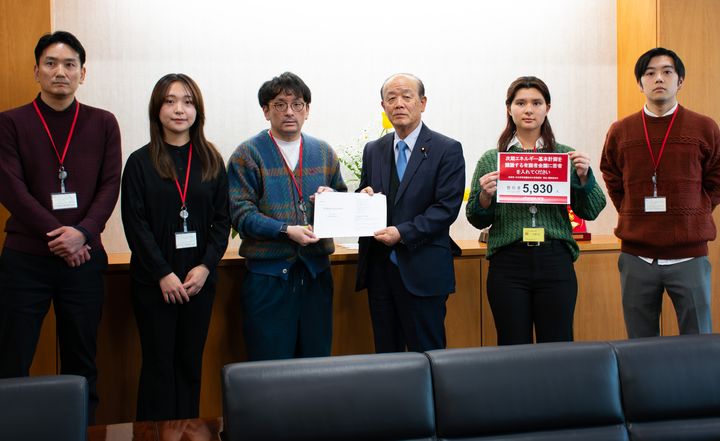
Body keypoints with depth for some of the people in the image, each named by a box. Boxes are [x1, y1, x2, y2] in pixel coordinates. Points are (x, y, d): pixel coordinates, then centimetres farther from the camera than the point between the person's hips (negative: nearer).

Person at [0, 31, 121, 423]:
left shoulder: (103, 123, 7)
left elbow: (110, 186, 1)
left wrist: (82, 234, -14)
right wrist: (56, 234, -13)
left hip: (84, 258, 1)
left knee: (82, 364, 8)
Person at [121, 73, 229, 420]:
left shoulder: (211, 161, 7)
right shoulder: (140, 162, -1)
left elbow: (222, 220, 4)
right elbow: (135, 224, -6)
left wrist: (205, 266, -9)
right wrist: (163, 274, -13)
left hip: (199, 279, 2)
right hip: (153, 281, -2)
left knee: (190, 363, 9)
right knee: (158, 364, 2)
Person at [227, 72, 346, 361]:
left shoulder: (323, 152, 12)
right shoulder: (248, 154, -2)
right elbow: (242, 214, -10)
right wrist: (286, 230, -22)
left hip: (316, 271, 4)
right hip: (269, 272, -4)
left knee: (317, 363, 12)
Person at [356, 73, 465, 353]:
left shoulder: (447, 150, -3)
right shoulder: (373, 150, 13)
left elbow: (447, 207, -10)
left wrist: (403, 233, -18)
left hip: (422, 271, -5)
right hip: (379, 267, 5)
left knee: (426, 356, 2)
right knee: (385, 353, 12)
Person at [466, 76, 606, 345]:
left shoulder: (566, 156, 7)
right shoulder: (490, 160, 6)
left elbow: (590, 212, 7)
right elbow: (476, 220, 8)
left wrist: (584, 178, -8)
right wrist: (485, 196, -11)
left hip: (555, 263, 1)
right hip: (508, 265, 0)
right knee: (513, 351, 5)